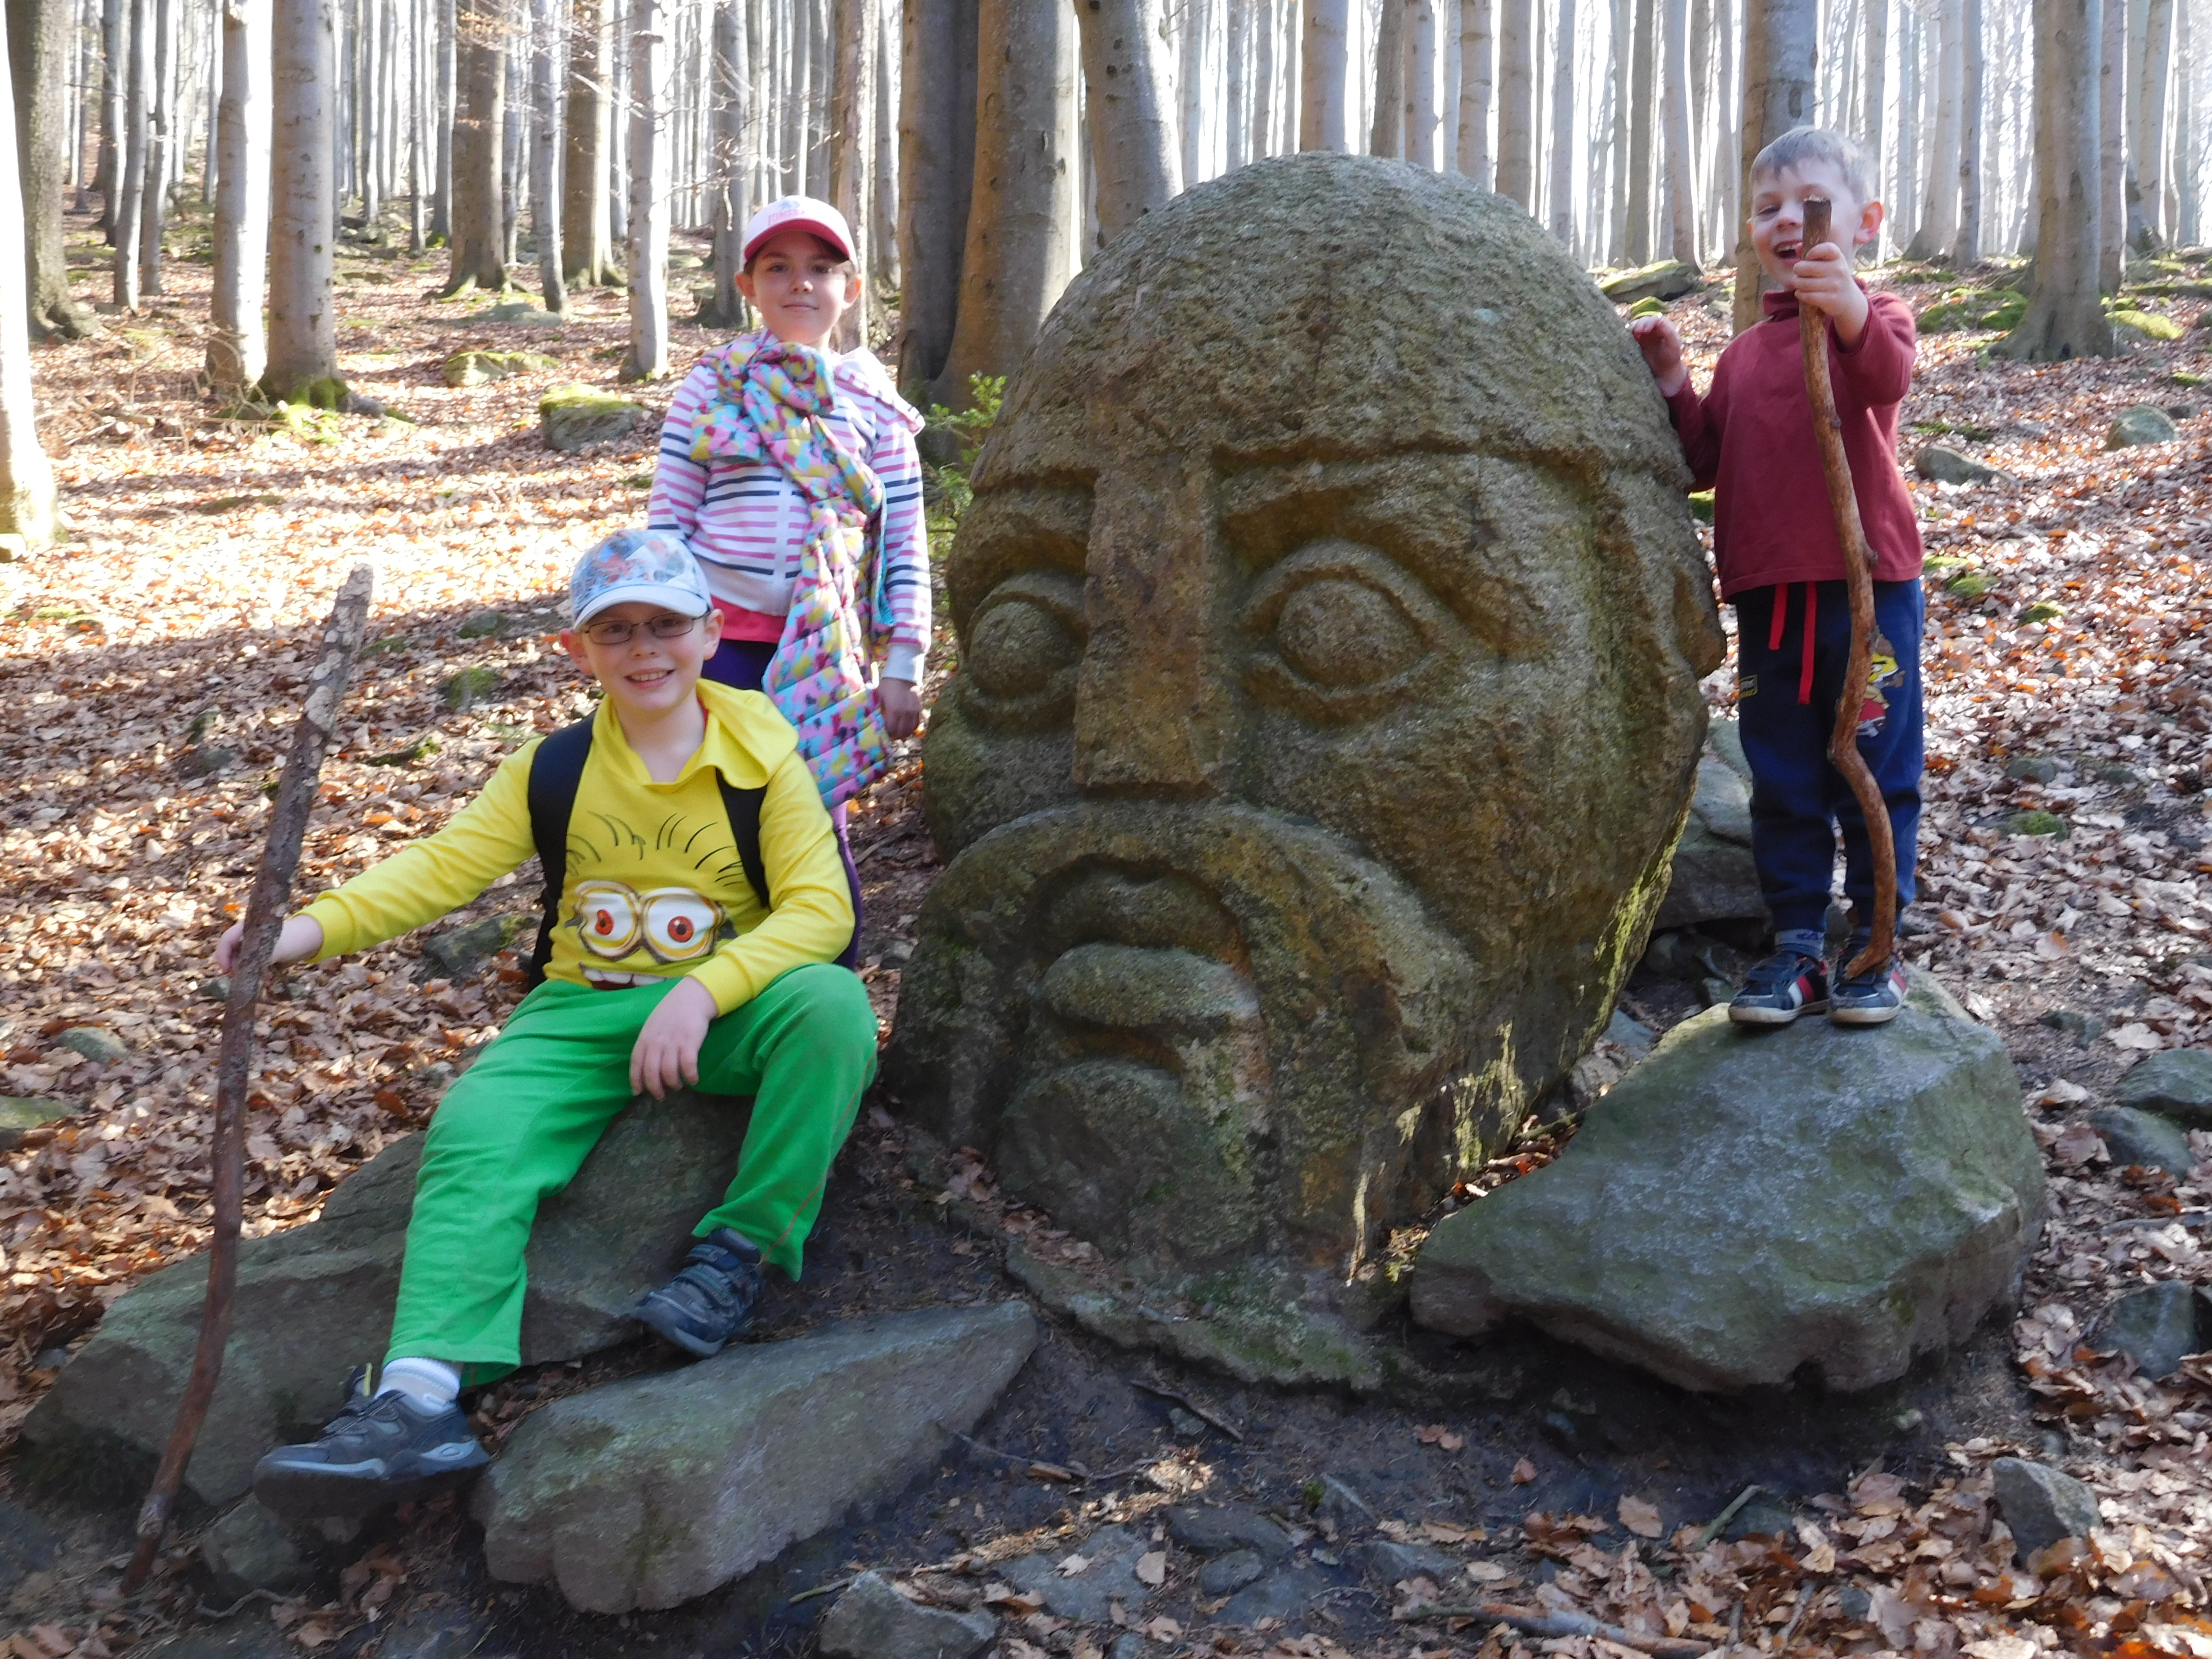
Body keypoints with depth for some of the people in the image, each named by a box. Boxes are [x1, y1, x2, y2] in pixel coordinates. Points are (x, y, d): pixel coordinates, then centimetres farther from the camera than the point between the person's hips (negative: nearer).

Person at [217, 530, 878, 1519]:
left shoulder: (763, 758, -3)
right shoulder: (552, 770, 6)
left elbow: (820, 907, -12)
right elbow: (445, 864, -5)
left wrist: (704, 991, -28)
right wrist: (315, 929, -24)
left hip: (731, 1012, -2)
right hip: (585, 1010, 2)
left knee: (832, 1002, -34)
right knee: (477, 1133, -26)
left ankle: (742, 1249, -22)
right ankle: (422, 1393, -37)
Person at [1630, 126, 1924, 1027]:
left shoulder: (1873, 318, -1)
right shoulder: (1742, 354, 16)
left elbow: (1888, 378, -26)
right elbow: (1705, 463, 13)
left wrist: (1851, 314, -48)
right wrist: (1672, 386, -2)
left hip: (1866, 584, -5)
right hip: (1767, 592, 5)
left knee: (1875, 769, 3)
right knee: (1781, 782, 9)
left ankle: (1875, 942, 15)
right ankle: (1798, 945, 19)